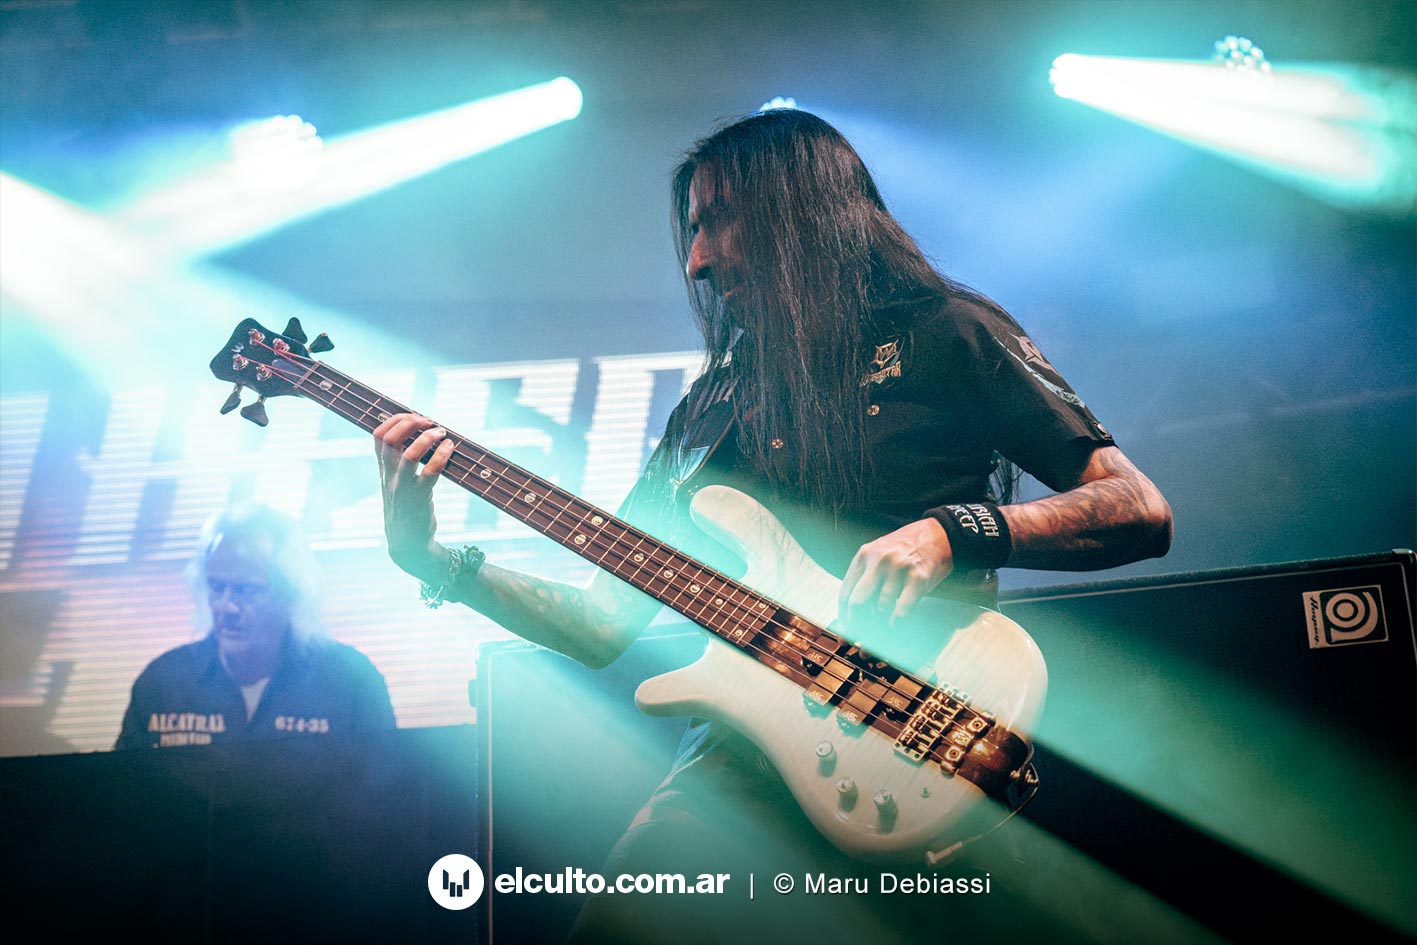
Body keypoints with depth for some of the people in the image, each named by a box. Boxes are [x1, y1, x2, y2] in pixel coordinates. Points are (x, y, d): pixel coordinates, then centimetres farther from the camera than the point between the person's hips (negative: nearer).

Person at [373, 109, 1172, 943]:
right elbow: (602, 627, 20)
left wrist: (956, 532, -16)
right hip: (747, 747, 5)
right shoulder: (710, 412, 21)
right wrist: (431, 561, 8)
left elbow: (1143, 513, -1)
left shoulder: (943, 335, 7)